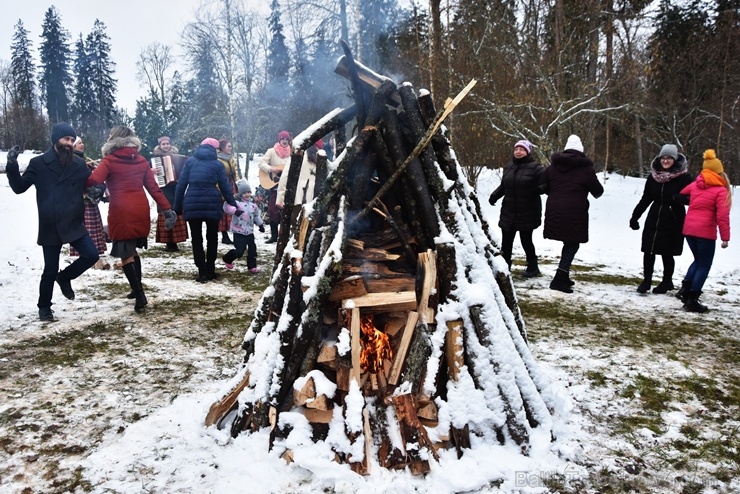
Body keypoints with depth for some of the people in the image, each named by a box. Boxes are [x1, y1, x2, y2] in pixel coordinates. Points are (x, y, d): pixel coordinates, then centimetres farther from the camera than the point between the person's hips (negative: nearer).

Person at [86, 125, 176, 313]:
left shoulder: (109, 160, -3)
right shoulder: (141, 160, 9)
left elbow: (94, 180, -18)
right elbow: (153, 187, 7)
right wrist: (167, 209, 7)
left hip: (121, 213, -5)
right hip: (140, 210, 5)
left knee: (125, 254, 0)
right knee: (132, 250, 21)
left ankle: (140, 295, -7)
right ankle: (137, 289, 27)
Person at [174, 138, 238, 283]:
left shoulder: (190, 161, 8)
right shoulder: (217, 164, 4)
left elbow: (181, 184, 5)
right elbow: (225, 187, 3)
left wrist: (177, 206, 8)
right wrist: (233, 205, 10)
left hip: (192, 204, 1)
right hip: (212, 204, 0)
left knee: (196, 239, 7)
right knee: (212, 238, 15)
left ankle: (202, 273, 2)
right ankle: (210, 271, 17)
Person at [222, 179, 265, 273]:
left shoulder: (252, 203, 10)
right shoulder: (236, 201, -12)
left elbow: (256, 215, 23)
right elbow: (227, 206, -30)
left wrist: (260, 224, 21)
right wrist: (235, 210, -45)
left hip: (250, 231, 7)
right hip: (239, 231, -6)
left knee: (252, 249, 6)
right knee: (239, 251, -7)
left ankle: (252, 266, 17)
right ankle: (227, 259, 20)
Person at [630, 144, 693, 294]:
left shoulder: (683, 177, -8)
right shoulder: (653, 176, 3)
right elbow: (645, 199, 11)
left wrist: (679, 198, -27)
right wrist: (635, 216, 10)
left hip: (673, 222, -3)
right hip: (653, 220, 3)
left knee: (667, 253, 5)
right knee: (648, 251, 3)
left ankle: (667, 281, 23)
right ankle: (646, 280, 17)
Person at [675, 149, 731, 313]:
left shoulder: (695, 185, 7)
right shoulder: (721, 190, -9)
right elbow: (722, 216, -14)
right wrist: (725, 237, -10)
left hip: (689, 228, 6)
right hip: (705, 232, -6)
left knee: (698, 260, 24)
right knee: (704, 265, 5)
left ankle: (685, 288, 14)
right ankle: (692, 300, 2)